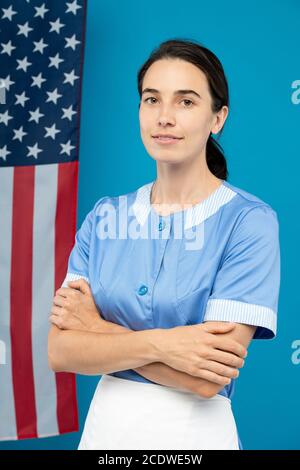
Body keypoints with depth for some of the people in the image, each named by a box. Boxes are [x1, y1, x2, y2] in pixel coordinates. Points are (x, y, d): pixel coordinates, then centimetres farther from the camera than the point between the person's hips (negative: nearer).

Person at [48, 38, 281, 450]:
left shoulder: (250, 221, -14)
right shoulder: (104, 216, -1)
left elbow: (208, 378, -20)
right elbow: (60, 351, -7)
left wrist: (98, 328, -12)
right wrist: (158, 343, -21)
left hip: (192, 432, -3)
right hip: (103, 427, 4)